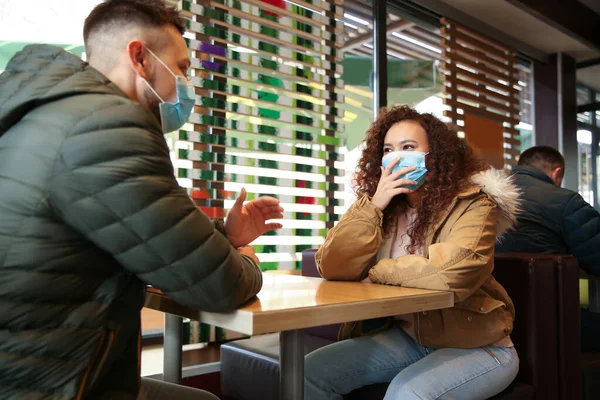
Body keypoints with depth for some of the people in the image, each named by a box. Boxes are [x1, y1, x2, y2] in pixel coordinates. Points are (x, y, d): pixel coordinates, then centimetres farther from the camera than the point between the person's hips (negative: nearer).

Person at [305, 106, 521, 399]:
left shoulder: (471, 203, -13)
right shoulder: (382, 207, 0)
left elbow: (455, 271, -32)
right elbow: (332, 269, -9)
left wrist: (377, 273, -16)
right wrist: (373, 206, -19)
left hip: (474, 344, -4)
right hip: (406, 336, 5)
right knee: (311, 372, -9)